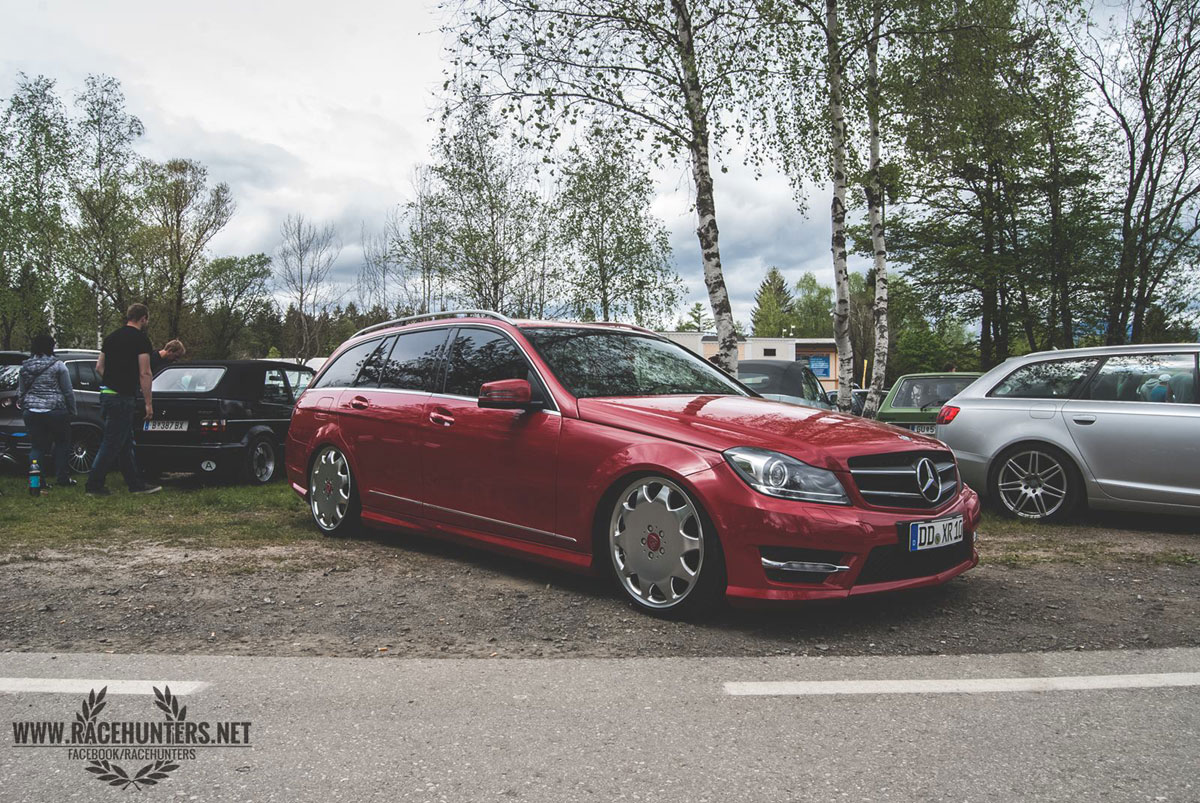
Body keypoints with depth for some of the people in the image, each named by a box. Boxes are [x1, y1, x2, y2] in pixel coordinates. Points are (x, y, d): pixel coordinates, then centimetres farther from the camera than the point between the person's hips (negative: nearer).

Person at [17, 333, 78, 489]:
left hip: (31, 412, 4)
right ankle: (62, 477, 9)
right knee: (61, 443, 10)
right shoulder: (57, 365, -7)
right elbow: (68, 391, -5)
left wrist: (24, 406, 28)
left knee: (38, 446, 8)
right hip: (55, 411, -4)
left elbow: (20, 392, 17)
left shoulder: (25, 367, 9)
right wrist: (72, 410, 4)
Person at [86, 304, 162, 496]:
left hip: (107, 393, 9)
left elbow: (99, 367, 17)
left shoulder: (112, 337, 16)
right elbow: (144, 374, -14)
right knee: (112, 444, -2)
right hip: (123, 398, -9)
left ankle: (136, 484, 17)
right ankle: (94, 484, 2)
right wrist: (148, 403, -11)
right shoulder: (141, 339, -10)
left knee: (126, 444, 12)